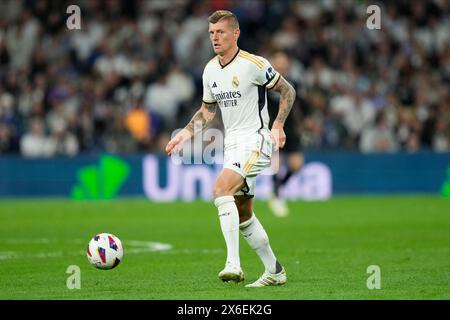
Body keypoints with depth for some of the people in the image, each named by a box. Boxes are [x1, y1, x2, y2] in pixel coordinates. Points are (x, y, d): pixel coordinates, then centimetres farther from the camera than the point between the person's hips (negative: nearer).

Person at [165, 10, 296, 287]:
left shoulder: (254, 64, -12)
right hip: (232, 143, 8)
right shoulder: (210, 70, 9)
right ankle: (275, 272, 23)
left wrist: (278, 125, -15)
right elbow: (208, 109, 23)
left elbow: (288, 91, -4)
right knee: (242, 213, 10)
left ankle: (233, 263, -31)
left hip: (254, 139, -8)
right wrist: (186, 133, 10)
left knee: (221, 189, -27)